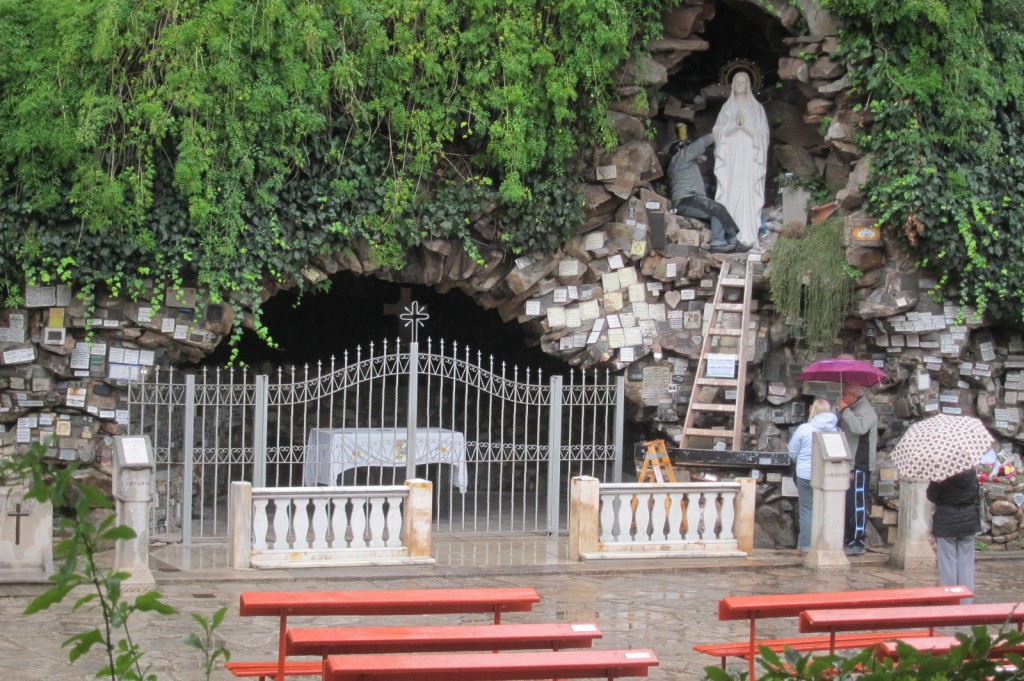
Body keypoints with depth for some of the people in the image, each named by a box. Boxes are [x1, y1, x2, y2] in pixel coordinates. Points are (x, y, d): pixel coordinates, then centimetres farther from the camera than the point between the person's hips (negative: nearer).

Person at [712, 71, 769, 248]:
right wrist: (733, 125, -11)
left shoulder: (756, 107, 10)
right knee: (729, 192, -6)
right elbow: (717, 130, 6)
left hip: (749, 157, -2)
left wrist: (746, 125, -13)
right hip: (730, 156, 2)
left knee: (747, 193, -9)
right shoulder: (726, 107, 15)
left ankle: (747, 235, -13)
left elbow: (762, 132, 2)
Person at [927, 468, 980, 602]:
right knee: (966, 565, 9)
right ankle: (966, 603, 12)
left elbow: (931, 496, -10)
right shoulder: (972, 472, -6)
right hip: (968, 521, 3)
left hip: (946, 522, -3)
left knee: (948, 565, 5)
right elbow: (977, 492, 8)